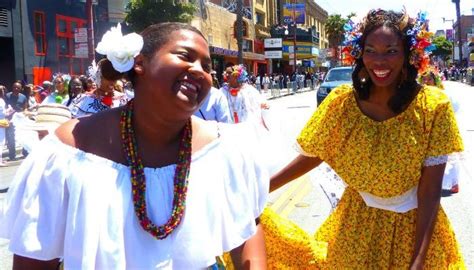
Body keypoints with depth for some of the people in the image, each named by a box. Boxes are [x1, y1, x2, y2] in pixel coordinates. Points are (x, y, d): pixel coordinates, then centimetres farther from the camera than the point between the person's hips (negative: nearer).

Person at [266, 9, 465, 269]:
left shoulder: (432, 105, -17)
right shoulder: (342, 101, -12)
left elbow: (430, 190, -17)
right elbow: (312, 154, -3)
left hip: (415, 224, -1)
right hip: (356, 221, 2)